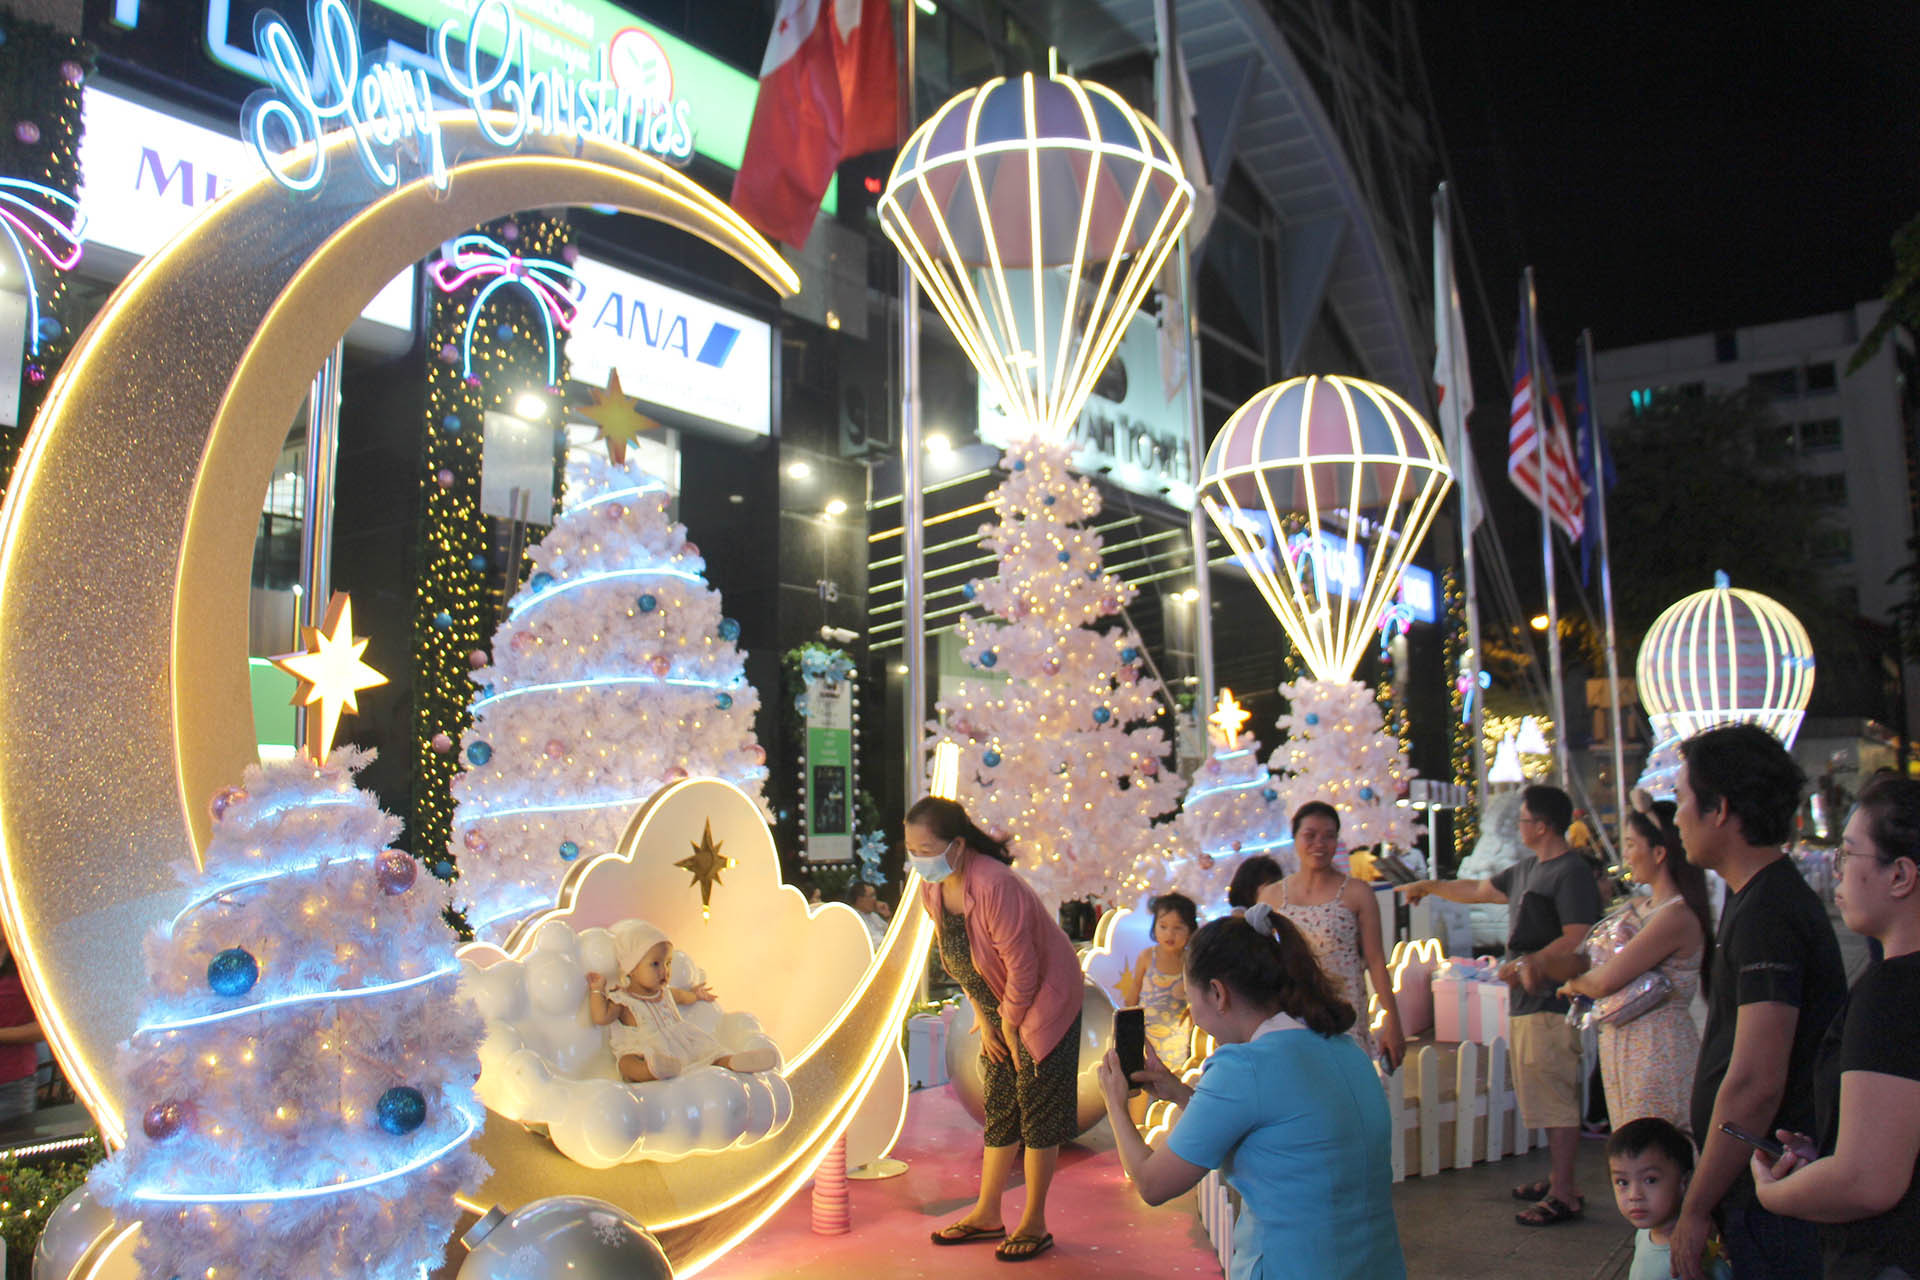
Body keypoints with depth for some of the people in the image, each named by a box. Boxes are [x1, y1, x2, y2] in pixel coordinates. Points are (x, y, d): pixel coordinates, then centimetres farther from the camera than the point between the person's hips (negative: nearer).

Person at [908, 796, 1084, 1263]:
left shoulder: (994, 886, -33)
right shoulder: (931, 889, -7)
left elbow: (1021, 966, -26)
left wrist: (1010, 1024, -14)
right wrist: (984, 1019, 3)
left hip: (1043, 1000, -8)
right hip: (999, 1007, 8)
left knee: (1037, 1111, 2)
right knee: (998, 1110, 15)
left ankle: (1034, 1224, 14)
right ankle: (986, 1216, 26)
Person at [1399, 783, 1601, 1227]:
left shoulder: (1572, 873, -12)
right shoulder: (1527, 869, 17)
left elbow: (1577, 939, -19)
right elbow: (1479, 890, 32)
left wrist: (1531, 963, -20)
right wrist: (1430, 886, 38)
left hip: (1552, 1001, -9)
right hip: (1527, 1000, 9)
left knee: (1555, 1098, -7)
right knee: (1545, 1097, 13)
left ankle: (1565, 1195, -3)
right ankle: (1559, 1179, 21)